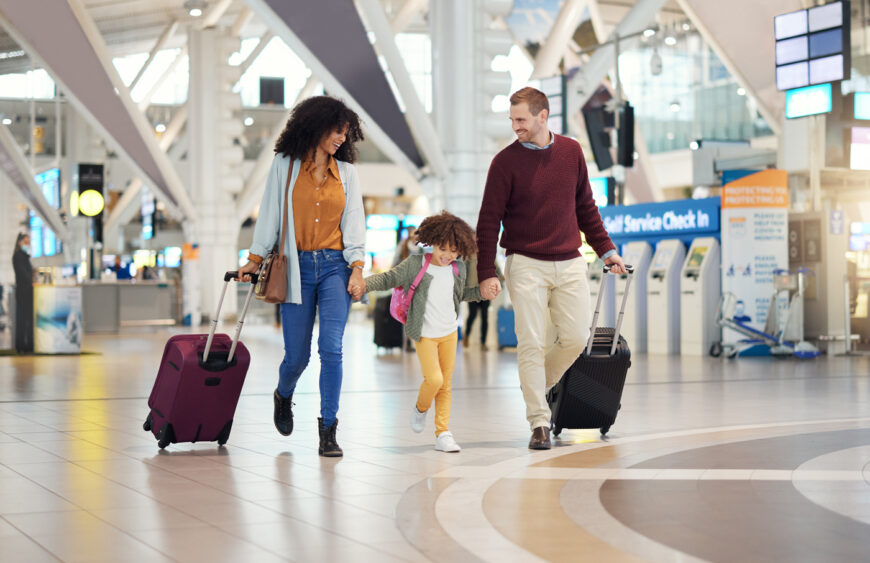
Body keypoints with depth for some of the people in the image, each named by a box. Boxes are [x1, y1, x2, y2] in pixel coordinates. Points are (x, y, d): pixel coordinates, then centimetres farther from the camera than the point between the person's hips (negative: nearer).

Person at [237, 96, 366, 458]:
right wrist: (255, 259, 4)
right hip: (298, 268, -1)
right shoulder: (285, 165, 6)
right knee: (297, 356, 2)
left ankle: (328, 430, -7)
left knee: (331, 347, -14)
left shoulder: (346, 172, 10)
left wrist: (357, 267, -3)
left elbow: (354, 222, 7)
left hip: (334, 266, 1)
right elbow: (270, 214, 8)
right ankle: (283, 397, 37)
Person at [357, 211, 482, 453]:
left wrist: (481, 292, 9)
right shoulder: (415, 265, -9)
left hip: (450, 333, 5)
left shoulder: (459, 269, 5)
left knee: (446, 384, 5)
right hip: (425, 334, -5)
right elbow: (389, 278, -6)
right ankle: (420, 409, 15)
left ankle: (443, 433, 10)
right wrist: (365, 284, -20)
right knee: (434, 379, -17)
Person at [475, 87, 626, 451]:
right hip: (526, 265, -3)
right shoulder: (506, 161, -5)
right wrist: (486, 273, -11)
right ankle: (539, 423, 2)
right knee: (531, 344, -5)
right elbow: (488, 221, -5)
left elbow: (585, 207, 17)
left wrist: (606, 249, 13)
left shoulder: (571, 152, 7)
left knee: (576, 337, 0)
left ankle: (537, 386, 25)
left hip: (569, 263, 4)